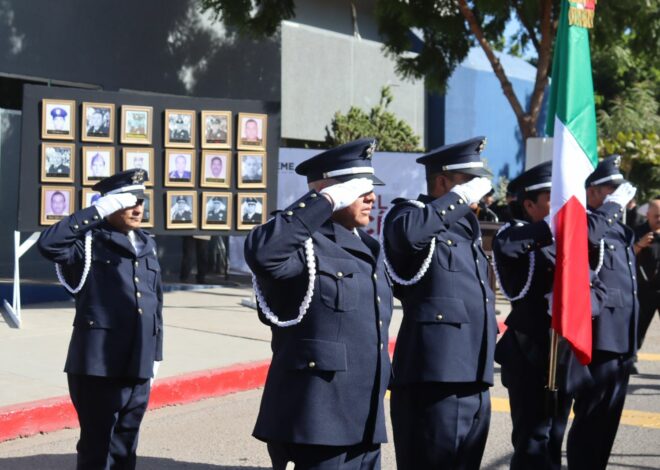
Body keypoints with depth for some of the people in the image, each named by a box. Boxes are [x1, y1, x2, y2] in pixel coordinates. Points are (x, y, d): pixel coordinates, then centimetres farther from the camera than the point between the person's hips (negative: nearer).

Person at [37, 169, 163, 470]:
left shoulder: (146, 245, 15)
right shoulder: (90, 243, -5)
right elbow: (49, 244, -25)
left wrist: (154, 354, 17)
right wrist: (97, 212, -21)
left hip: (138, 367, 6)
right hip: (99, 365, -6)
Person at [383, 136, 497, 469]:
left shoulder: (466, 225, 23)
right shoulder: (410, 212, -3)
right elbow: (407, 232, -28)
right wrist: (460, 198, -18)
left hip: (474, 381, 9)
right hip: (434, 377, -9)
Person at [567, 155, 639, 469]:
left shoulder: (620, 229, 20)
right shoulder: (584, 221, -6)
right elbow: (586, 234, -34)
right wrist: (614, 204, -19)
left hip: (622, 338, 9)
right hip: (601, 337, -9)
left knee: (608, 419, 13)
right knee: (592, 418, -8)